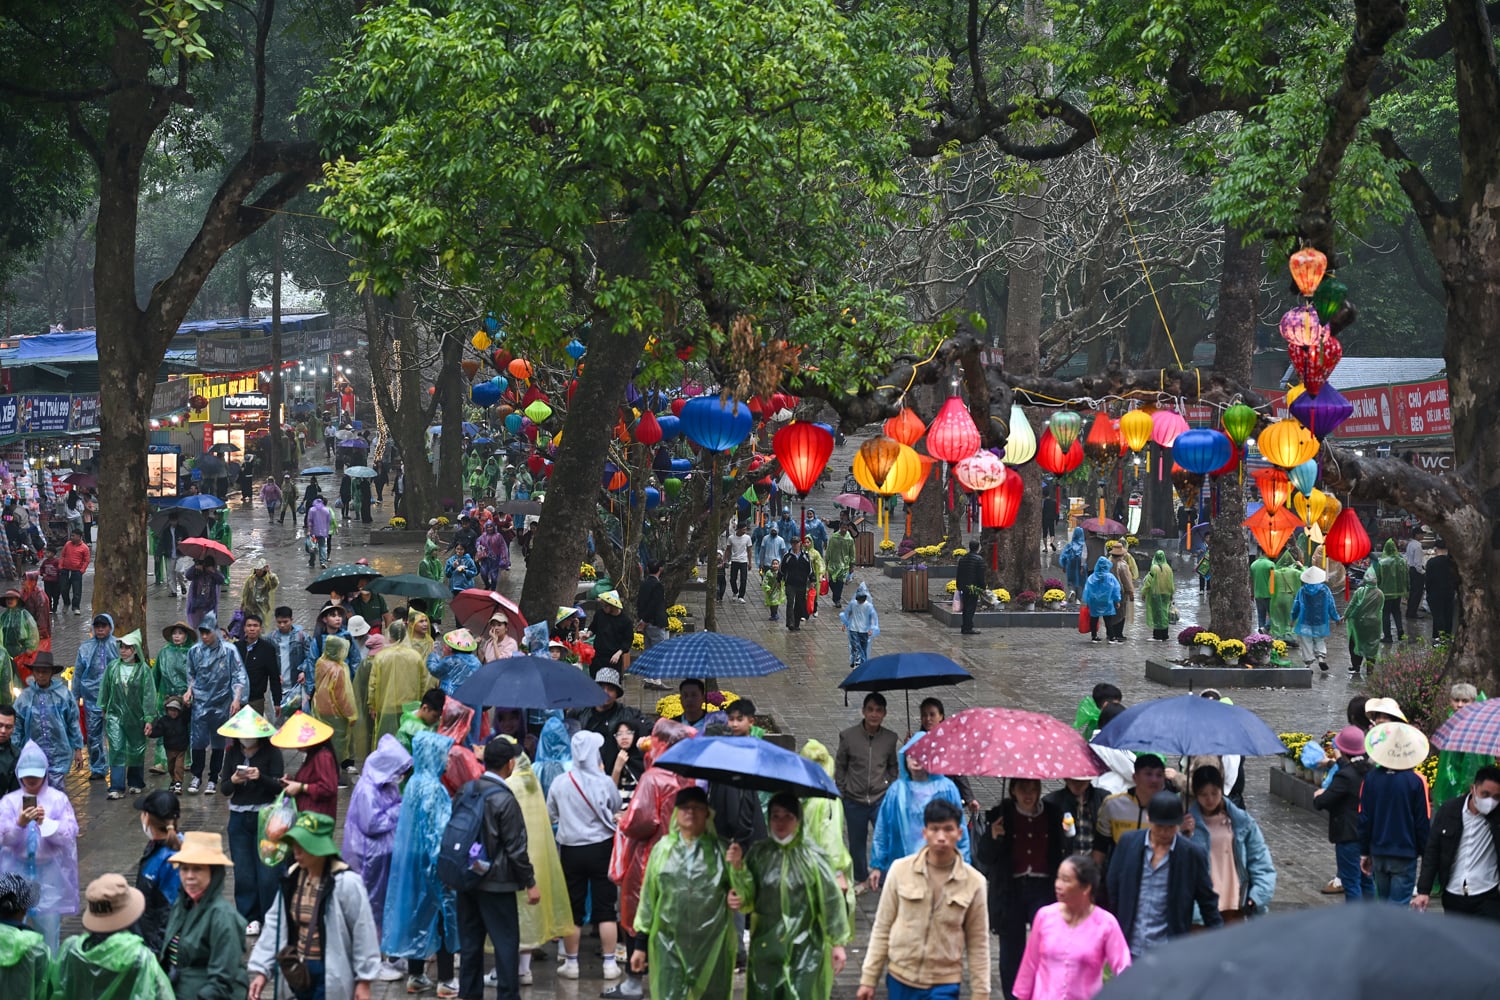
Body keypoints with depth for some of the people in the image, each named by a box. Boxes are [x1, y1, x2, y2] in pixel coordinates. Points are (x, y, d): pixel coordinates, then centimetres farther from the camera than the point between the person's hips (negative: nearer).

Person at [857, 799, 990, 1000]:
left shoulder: (973, 882, -6)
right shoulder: (901, 870, -6)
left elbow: (978, 943, 0)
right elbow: (882, 928, 1)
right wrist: (868, 978, 1)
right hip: (900, 978, 1)